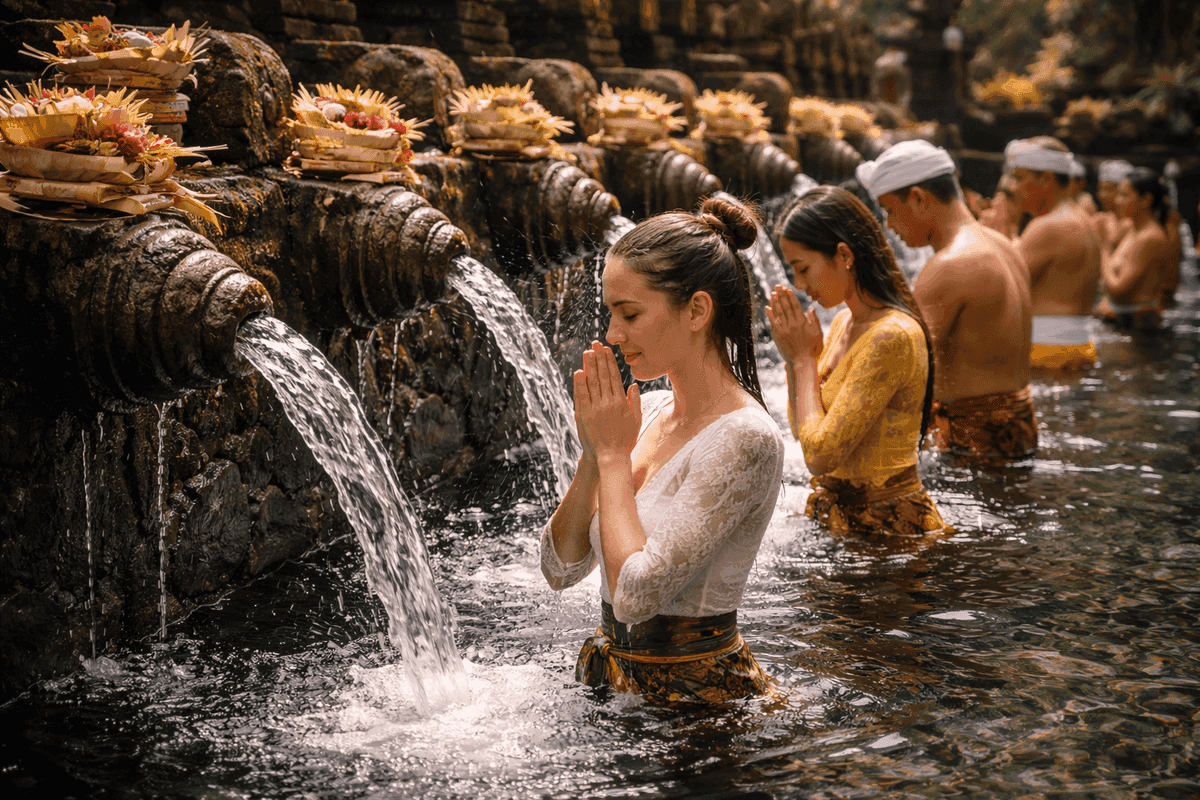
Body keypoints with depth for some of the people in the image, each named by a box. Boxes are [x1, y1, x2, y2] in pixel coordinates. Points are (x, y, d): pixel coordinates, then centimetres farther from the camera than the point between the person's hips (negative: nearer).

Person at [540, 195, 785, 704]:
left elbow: (636, 594, -24)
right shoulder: (646, 412, 4)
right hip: (609, 674, 7)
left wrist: (614, 453, -13)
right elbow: (560, 568, 6)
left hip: (694, 689, -7)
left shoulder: (744, 438, -18)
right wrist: (593, 454, -7)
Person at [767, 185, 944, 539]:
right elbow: (803, 432, 14)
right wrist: (792, 359, 0)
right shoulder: (843, 323, 7)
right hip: (834, 514, 8)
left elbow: (820, 454, -23)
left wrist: (805, 358, -13)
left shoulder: (893, 337, -21)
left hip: (883, 526, -8)